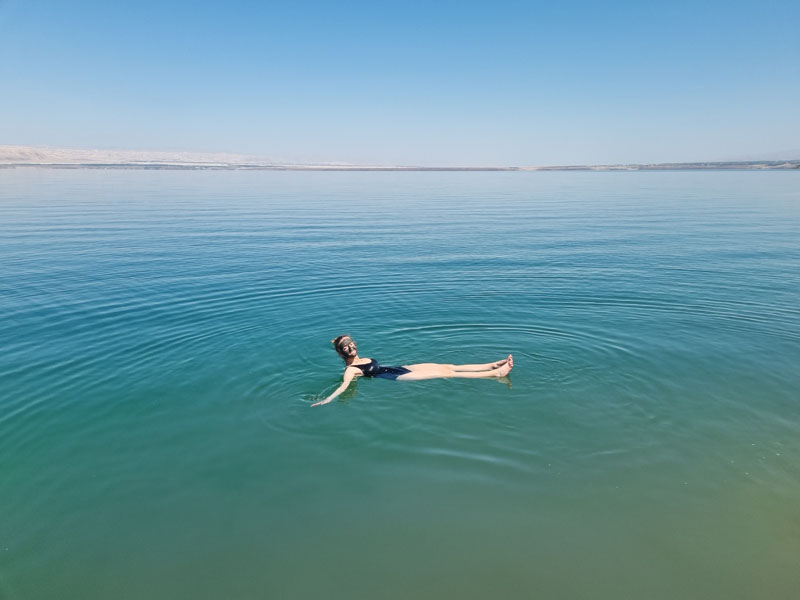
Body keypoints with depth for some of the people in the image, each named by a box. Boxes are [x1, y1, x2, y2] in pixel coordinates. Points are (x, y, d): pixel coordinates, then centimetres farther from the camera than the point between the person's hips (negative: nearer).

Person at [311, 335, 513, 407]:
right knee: (446, 373, -13)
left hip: (402, 368, 9)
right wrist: (327, 400, -41)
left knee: (447, 366, 1)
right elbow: (344, 385, -27)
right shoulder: (350, 370, -11)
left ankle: (495, 365, 2)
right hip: (398, 378, -9)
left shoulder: (361, 360, 14)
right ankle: (495, 373, -14)